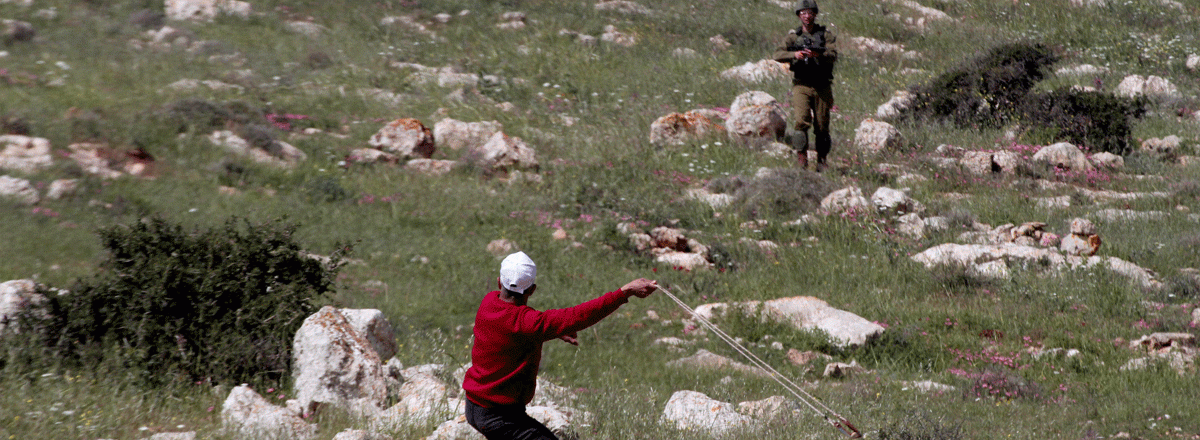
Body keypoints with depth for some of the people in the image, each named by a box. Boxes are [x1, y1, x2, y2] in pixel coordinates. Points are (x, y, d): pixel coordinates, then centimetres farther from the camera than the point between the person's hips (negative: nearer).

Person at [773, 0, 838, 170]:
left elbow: (833, 56, -11)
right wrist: (794, 55, -26)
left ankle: (821, 161, 16)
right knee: (802, 120, -18)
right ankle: (802, 157, -15)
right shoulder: (793, 36, 5)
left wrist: (817, 54, -30)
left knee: (822, 126, 4)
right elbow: (778, 55, -7)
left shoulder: (826, 35, 4)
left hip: (822, 87, 1)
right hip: (801, 85, -1)